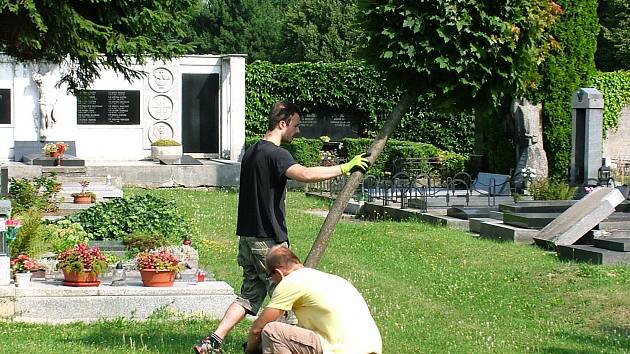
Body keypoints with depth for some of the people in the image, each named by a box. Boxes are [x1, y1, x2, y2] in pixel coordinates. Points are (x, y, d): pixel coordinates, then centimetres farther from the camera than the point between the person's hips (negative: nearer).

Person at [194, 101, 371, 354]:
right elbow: (305, 174, -34)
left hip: (248, 237, 9)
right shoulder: (276, 154, -15)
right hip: (268, 240, -9)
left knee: (250, 294, 11)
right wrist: (344, 168, -28)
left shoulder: (251, 153, 17)